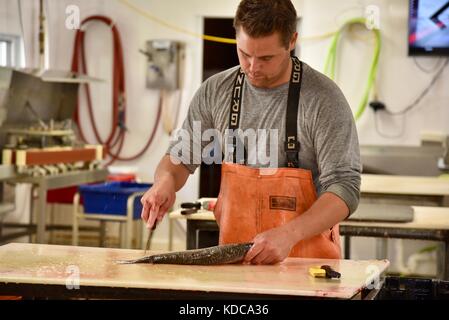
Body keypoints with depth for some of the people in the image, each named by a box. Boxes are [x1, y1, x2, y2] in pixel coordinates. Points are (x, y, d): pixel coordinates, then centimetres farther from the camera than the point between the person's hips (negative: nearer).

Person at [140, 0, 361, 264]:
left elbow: (344, 187, -11)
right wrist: (166, 180, -6)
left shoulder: (323, 99, -8)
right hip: (232, 257, 4)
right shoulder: (215, 91, 5)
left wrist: (289, 234, -25)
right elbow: (182, 157, 17)